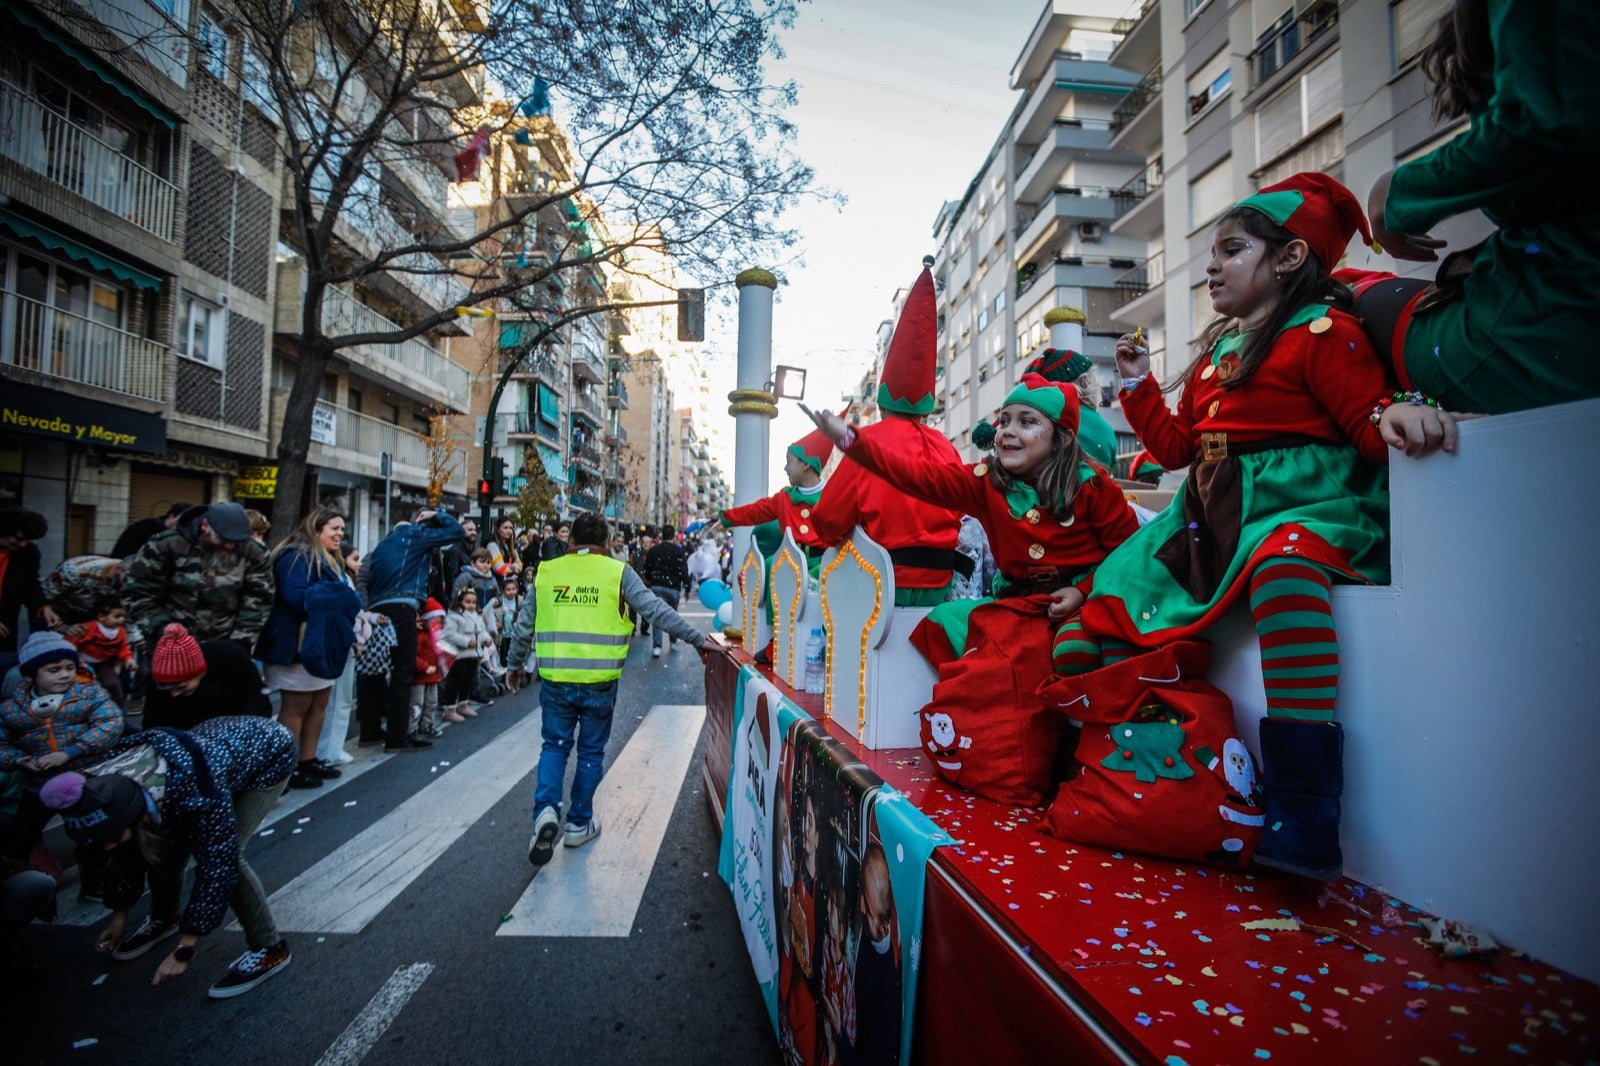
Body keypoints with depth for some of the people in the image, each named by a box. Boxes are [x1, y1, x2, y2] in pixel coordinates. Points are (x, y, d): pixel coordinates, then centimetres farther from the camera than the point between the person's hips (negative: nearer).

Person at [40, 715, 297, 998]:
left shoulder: (196, 794, -39)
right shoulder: (114, 789, -18)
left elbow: (217, 867, -29)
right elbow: (128, 854, 1)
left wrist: (184, 950, -21)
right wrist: (119, 915, 11)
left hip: (270, 753, -7)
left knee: (225, 855, -18)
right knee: (162, 843, 0)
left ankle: (269, 949, -3)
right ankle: (164, 919, 32)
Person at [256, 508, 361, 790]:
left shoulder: (331, 561, 19)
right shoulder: (296, 556, -13)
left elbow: (340, 596, 23)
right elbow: (296, 596, -26)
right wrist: (334, 598, -19)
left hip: (322, 644, 10)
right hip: (299, 645, -10)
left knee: (319, 703, 12)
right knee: (296, 706, -4)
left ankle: (308, 760, 21)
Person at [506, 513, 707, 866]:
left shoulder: (546, 572, 5)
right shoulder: (618, 572, -2)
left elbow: (523, 626, 10)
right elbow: (657, 610, -6)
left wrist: (515, 665, 25)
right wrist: (698, 639, 0)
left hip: (555, 679, 2)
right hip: (599, 682, -1)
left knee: (555, 745, 19)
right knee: (591, 752, 14)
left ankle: (546, 811, 1)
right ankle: (578, 824, 24)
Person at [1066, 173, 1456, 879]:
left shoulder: (1322, 330, -1)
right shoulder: (1214, 351, 23)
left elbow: (1370, 426, -10)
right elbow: (1176, 446, 24)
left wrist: (1396, 415, -32)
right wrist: (1137, 384, 21)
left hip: (1300, 504, -8)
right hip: (1212, 511, 9)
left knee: (1279, 562, -40)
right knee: (1119, 577, 0)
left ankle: (1303, 819, -39)